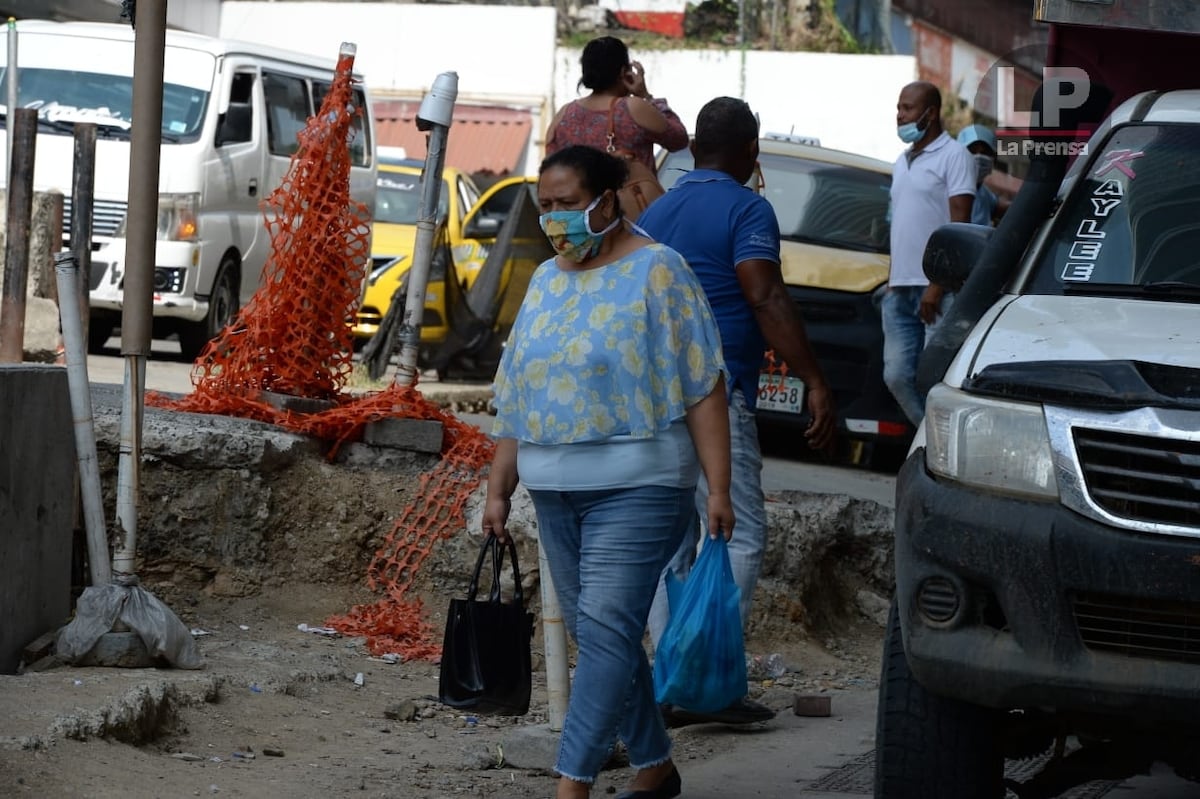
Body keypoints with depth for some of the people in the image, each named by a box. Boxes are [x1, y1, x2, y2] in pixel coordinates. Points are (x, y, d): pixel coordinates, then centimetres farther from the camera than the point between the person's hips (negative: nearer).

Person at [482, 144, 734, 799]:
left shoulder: (655, 271, -6)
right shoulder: (546, 282, 15)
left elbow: (703, 388, -9)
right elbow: (516, 400, 19)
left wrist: (718, 488, -15)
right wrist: (498, 489, 14)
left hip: (636, 489, -7)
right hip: (555, 493, 7)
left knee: (604, 628, -14)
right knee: (597, 636, 10)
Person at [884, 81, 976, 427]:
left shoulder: (953, 156, -4)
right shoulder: (903, 162, 21)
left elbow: (959, 225, -12)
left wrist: (937, 287, -17)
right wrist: (891, 282, 18)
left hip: (938, 290, -8)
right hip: (901, 290, 8)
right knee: (898, 375, 3)